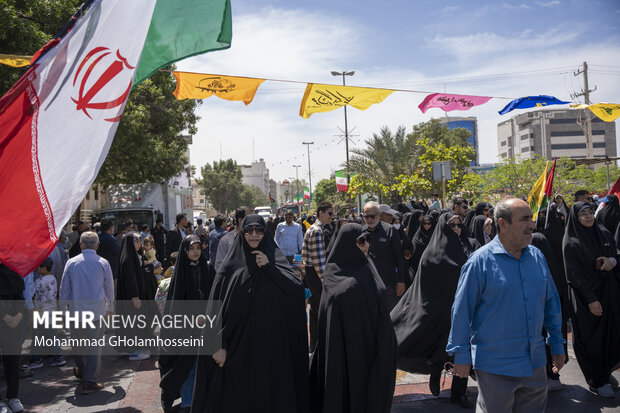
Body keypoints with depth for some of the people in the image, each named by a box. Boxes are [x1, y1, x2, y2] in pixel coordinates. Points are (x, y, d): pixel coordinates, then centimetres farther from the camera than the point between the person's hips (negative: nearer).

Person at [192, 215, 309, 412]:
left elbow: (298, 289, -12)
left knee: (268, 393, 8)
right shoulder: (231, 266, 1)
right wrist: (219, 344, -9)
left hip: (270, 343, 0)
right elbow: (216, 308, -2)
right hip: (239, 344, 0)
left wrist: (268, 267, -17)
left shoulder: (276, 260, 3)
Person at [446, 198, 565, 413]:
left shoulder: (537, 257, 3)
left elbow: (551, 302, 13)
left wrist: (557, 344, 14)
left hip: (535, 363, 5)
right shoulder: (480, 261, -14)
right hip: (495, 366, -5)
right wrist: (461, 355, -7)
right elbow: (462, 310, -10)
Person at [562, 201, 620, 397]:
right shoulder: (571, 242, -10)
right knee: (590, 337, 3)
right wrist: (591, 299, -18)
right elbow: (575, 275, -14)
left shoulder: (603, 233, 7)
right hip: (586, 296, -5)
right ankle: (596, 381, 16)